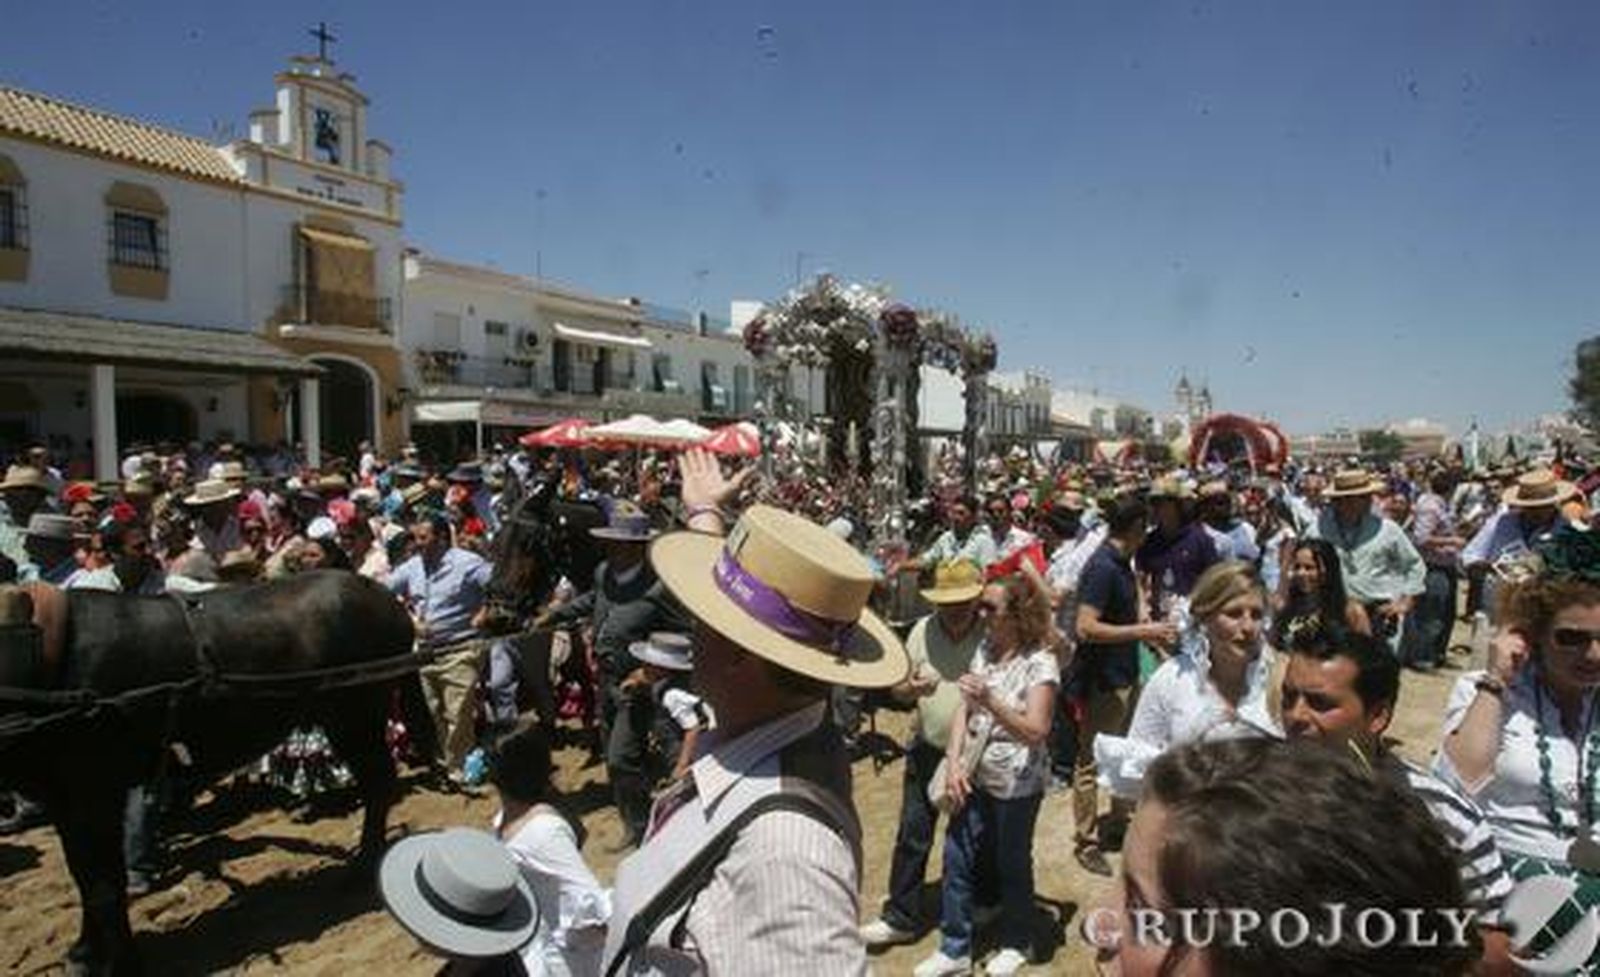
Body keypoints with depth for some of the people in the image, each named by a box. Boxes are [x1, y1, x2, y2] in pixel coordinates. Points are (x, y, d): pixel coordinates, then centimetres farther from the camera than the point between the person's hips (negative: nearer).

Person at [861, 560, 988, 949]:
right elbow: (897, 689, 0)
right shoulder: (923, 630, -7)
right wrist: (911, 688, -22)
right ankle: (901, 917, 21)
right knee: (912, 834, 7)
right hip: (928, 749, 2)